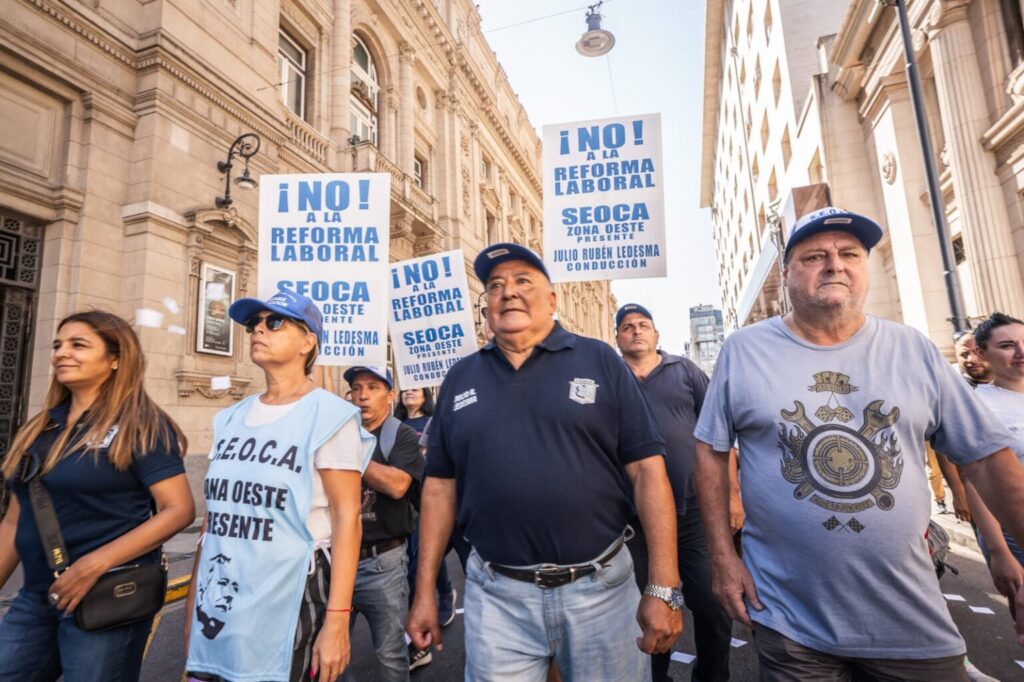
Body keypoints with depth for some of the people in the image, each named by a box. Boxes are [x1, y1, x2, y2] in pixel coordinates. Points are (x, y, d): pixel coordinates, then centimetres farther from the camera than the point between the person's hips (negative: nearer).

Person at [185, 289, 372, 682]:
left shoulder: (327, 415, -12)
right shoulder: (231, 419, 8)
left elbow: (347, 517, -16)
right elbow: (214, 510, 12)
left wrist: (337, 619, -19)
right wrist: (192, 601, 13)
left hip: (289, 602, -6)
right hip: (218, 604, 6)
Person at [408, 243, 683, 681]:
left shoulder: (600, 361, -3)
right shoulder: (461, 378, 5)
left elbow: (647, 471, -6)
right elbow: (441, 486, 6)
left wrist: (663, 588, -10)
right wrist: (424, 592, 6)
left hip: (601, 588, -1)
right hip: (496, 596, 2)